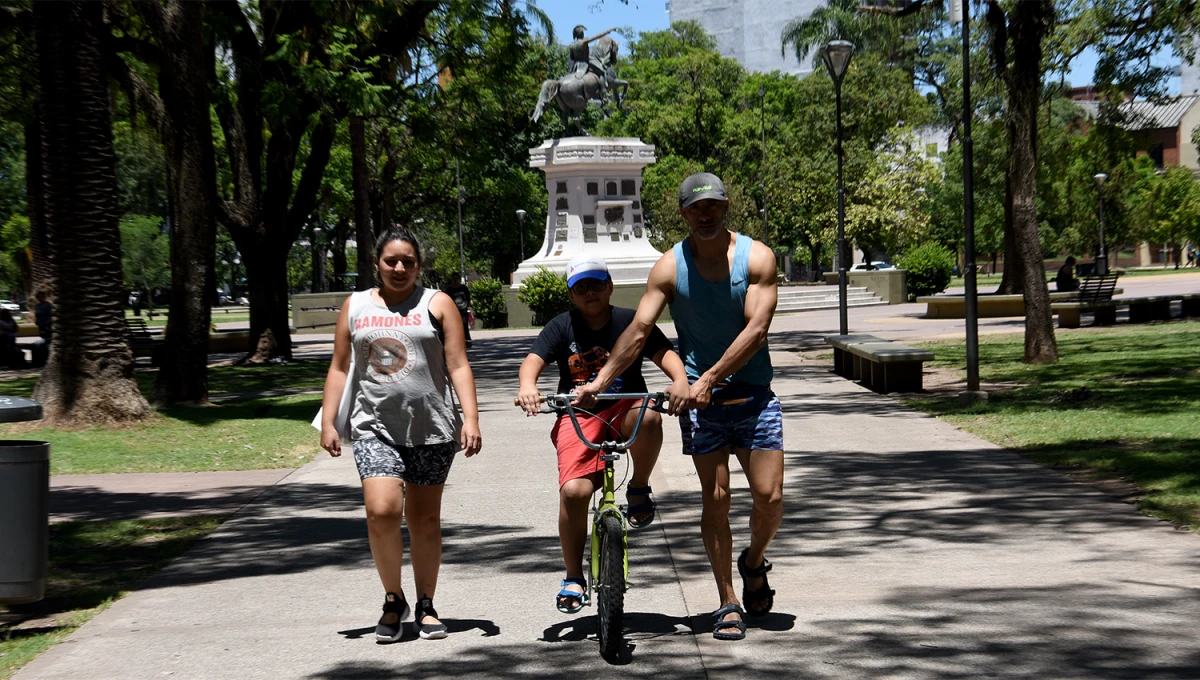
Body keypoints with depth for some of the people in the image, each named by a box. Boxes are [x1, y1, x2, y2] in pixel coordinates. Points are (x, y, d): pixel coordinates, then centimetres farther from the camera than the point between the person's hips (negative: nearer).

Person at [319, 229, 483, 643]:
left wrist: (471, 418, -9)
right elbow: (339, 369, 13)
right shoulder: (355, 306, 12)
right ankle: (393, 600, 3)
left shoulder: (436, 304, 6)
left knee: (424, 518, 6)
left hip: (431, 427, 0)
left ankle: (425, 606, 19)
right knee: (381, 511, -16)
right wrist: (328, 423, 6)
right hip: (374, 427, 1)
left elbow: (458, 365, 1)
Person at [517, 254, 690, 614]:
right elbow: (533, 360, -11)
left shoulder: (629, 321, 3)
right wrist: (527, 385, -35)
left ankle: (639, 489, -9)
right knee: (574, 490, -20)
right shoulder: (561, 327, 3)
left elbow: (664, 352, -7)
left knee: (648, 417, -37)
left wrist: (680, 380, -30)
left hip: (625, 408, 0)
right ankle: (573, 578, -2)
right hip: (578, 415, 0)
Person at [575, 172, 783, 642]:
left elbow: (756, 329, -13)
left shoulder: (756, 257, -4)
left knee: (770, 496, -5)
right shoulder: (670, 267, -2)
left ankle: (754, 562, 26)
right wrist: (598, 383, -17)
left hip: (752, 393, 0)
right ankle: (728, 603, 6)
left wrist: (711, 378, -21)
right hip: (700, 397, 0)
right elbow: (639, 330, -7)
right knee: (715, 497, -3)